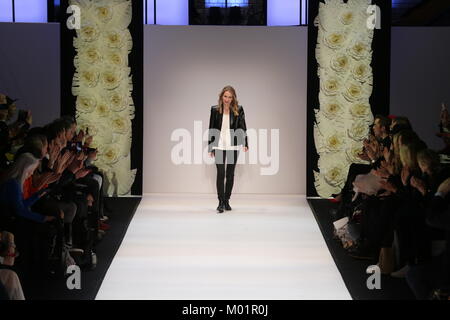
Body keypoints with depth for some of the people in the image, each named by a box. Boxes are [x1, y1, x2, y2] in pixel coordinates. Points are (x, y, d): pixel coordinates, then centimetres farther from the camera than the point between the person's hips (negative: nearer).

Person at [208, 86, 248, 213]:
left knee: (230, 174, 8)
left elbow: (243, 127, 0)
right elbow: (211, 129, 5)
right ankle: (221, 203, -3)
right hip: (219, 145, -1)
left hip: (233, 146, 1)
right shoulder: (215, 110, 1)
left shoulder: (238, 110, 0)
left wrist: (245, 144, -10)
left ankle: (227, 201, 18)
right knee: (220, 174, -6)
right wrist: (210, 147, 4)